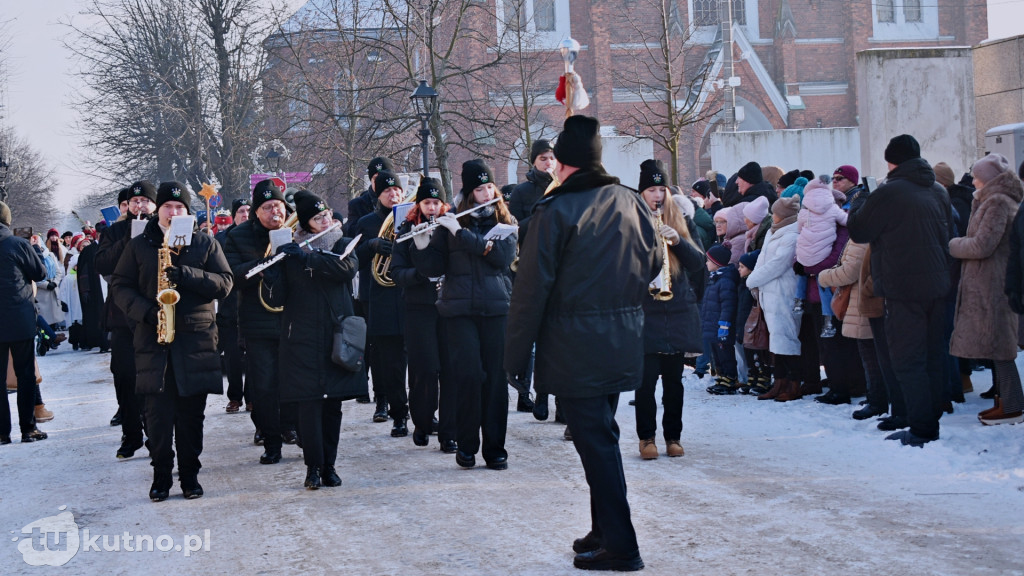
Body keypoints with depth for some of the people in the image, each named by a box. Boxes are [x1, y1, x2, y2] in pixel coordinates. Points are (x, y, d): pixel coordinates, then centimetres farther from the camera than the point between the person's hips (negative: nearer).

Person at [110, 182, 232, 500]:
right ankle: (161, 475, 10)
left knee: (191, 414, 3)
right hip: (153, 340, 0)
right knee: (157, 413, -1)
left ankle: (190, 474, 14)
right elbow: (120, 286, 7)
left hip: (196, 339, 0)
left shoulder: (206, 244, 9)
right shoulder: (139, 246, 10)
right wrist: (145, 312, -11)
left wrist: (185, 274, -16)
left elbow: (224, 282, -1)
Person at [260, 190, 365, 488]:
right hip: (302, 337, -1)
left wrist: (305, 256, -18)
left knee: (333, 403, 4)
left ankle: (329, 464, 13)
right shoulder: (289, 253, 5)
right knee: (309, 402, -7)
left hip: (336, 335, 1)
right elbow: (276, 299, 0)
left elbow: (348, 268, -15)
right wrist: (270, 277, -21)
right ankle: (313, 467, 0)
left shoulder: (343, 245, 9)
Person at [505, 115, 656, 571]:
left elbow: (531, 289, -14)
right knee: (602, 436, 18)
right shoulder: (631, 203, 4)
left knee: (595, 442, -2)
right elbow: (652, 264, 16)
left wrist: (516, 352, -8)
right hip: (623, 342, 7)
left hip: (575, 348, -6)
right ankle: (605, 531, 26)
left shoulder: (555, 211, -15)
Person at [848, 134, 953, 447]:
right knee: (932, 356, 13)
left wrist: (855, 210, 14)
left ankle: (921, 431, -6)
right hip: (937, 285, 7)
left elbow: (858, 232, -5)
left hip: (903, 288, -7)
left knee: (908, 361, -3)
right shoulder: (938, 192, 9)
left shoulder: (888, 192, -13)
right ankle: (932, 425, 19)